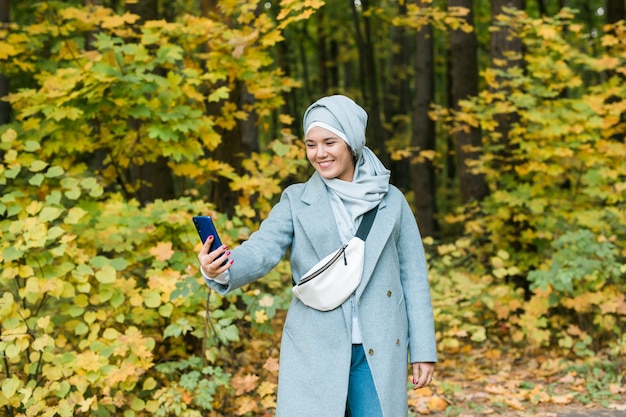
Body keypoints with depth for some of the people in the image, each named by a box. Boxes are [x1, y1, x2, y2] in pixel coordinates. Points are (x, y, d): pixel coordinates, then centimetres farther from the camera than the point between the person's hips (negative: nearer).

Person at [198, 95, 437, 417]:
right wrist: (220, 271, -31)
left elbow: (414, 277, 7)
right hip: (315, 353, -1)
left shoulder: (391, 200, 6)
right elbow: (261, 250, -10)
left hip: (379, 352, 1)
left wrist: (423, 350, 4)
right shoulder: (297, 201, 4)